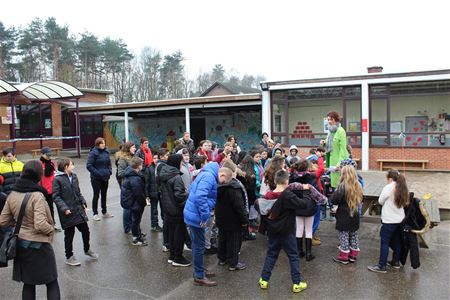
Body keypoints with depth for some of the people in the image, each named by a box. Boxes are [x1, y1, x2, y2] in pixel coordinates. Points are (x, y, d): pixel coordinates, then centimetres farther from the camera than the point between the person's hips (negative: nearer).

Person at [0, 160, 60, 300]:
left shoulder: (13, 194, -2)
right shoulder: (37, 195, -22)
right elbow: (40, 225, -28)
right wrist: (51, 230, -9)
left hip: (21, 244, 6)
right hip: (38, 245, -6)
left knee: (28, 283, 19)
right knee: (52, 283, 9)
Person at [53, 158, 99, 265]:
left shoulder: (73, 176, 7)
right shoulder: (57, 179, -14)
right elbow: (55, 196, -15)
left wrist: (83, 203, 7)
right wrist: (64, 208, -23)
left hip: (78, 209, 7)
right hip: (68, 212, -6)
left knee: (85, 230, 15)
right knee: (69, 234, 6)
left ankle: (87, 249, 37)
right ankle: (69, 257, 22)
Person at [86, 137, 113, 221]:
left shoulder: (106, 152, 4)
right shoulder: (93, 153, -13)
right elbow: (89, 165, -15)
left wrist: (109, 171, 3)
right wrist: (97, 173, -19)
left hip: (105, 177, 6)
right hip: (96, 178, -6)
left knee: (104, 195, 16)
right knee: (96, 195, 4)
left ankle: (104, 212, 28)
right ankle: (95, 214, 16)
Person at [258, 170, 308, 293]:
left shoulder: (268, 195, -4)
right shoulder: (288, 195, -20)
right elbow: (302, 204, -19)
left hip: (272, 231, 5)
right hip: (287, 231, -5)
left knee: (271, 254, 16)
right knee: (293, 256, 8)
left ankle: (264, 280, 18)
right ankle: (297, 283, 13)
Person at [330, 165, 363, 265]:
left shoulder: (342, 186, -19)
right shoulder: (358, 186, 1)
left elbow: (334, 200, -21)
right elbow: (360, 199, 12)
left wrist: (335, 192, -3)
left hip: (344, 216, -6)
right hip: (355, 215, 6)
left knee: (344, 236, 4)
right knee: (354, 235, 16)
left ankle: (343, 257, 11)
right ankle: (353, 255, 25)